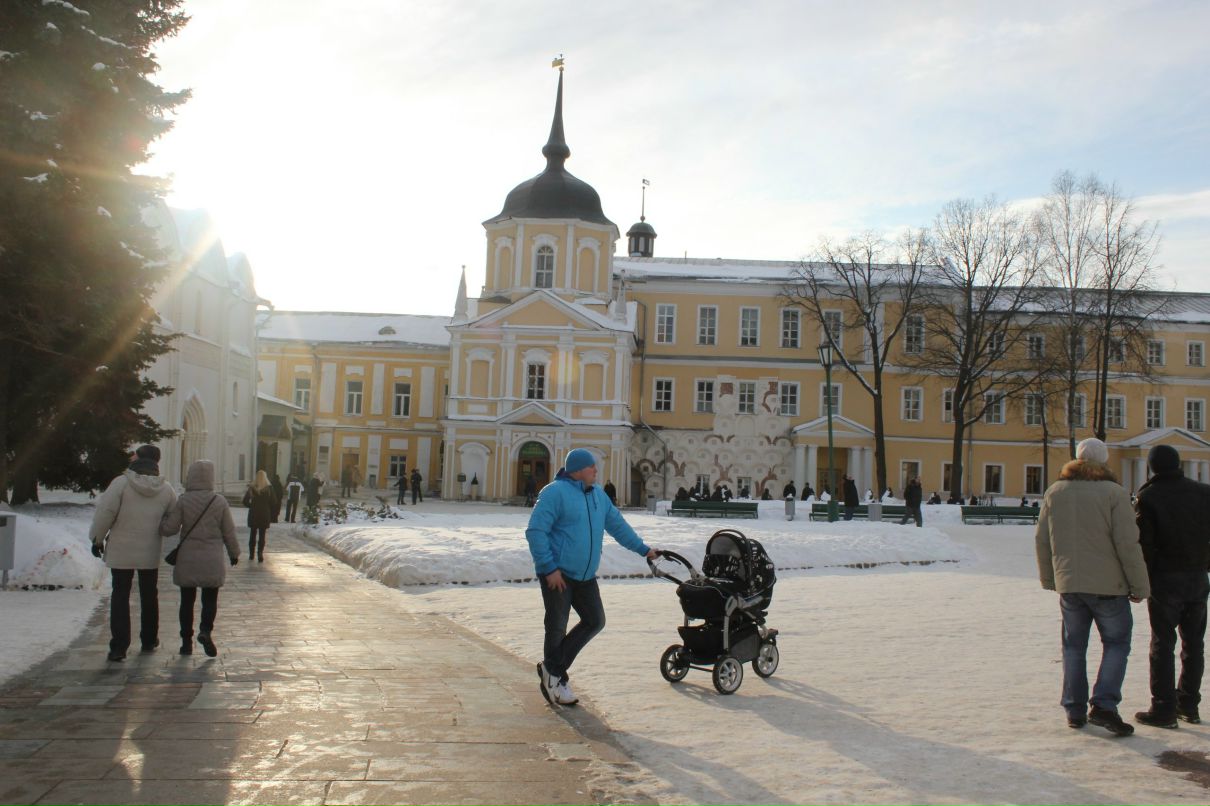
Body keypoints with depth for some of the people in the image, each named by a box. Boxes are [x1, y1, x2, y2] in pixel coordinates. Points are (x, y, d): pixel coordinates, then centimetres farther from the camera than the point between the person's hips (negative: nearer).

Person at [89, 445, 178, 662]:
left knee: (120, 595, 4)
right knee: (149, 595, 17)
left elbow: (105, 513, -13)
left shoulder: (121, 483, -12)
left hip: (121, 550, -3)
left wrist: (97, 538, 0)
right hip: (151, 552, 3)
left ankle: (119, 646, -1)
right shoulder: (166, 489, -1)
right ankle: (149, 640, 27)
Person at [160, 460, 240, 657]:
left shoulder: (183, 501, -8)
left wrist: (165, 517, 13)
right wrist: (234, 552, 15)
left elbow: (169, 529, -7)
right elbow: (229, 531, 1)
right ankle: (206, 630, -14)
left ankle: (187, 641, 14)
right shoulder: (219, 501, -5)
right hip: (212, 560, 0)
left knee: (187, 600, 11)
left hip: (187, 560, 0)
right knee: (210, 599, 10)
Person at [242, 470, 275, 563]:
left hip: (253, 514, 1)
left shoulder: (251, 488, -2)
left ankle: (251, 555, 16)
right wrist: (271, 516, 5)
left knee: (252, 535, 13)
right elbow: (272, 503, -4)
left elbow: (245, 501, -2)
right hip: (265, 515, -1)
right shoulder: (269, 489, -5)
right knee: (262, 536, 2)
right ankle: (260, 556, -5)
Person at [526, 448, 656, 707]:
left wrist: (643, 549, 22)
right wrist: (549, 568, -21)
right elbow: (535, 531, -19)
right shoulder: (555, 493, -15)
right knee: (557, 627, 1)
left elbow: (617, 524, 21)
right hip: (557, 574, -8)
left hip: (584, 575, 8)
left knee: (595, 621, 8)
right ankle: (554, 677, 20)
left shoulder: (598, 495, 11)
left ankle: (553, 669, 19)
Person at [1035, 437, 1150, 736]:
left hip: (1068, 585, 4)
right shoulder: (1114, 493, -9)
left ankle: (1074, 710, 14)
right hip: (1108, 585, -4)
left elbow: (1041, 540, 10)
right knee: (1116, 643, 8)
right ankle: (1103, 705, -5)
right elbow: (1128, 543, -11)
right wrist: (1139, 586, -3)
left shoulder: (1055, 492, 5)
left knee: (1074, 646, 12)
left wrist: (1049, 579, 20)